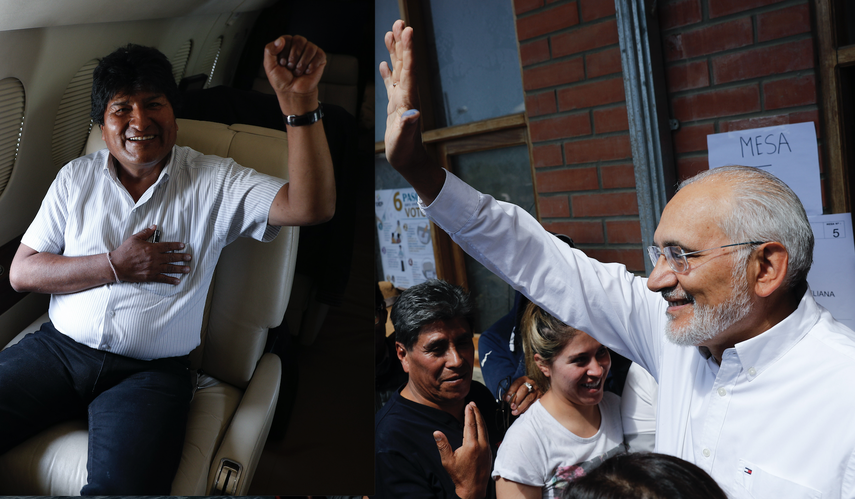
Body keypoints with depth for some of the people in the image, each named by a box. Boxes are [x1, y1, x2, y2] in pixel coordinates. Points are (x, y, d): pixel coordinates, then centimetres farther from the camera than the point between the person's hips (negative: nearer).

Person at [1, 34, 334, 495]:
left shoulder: (214, 182, 0)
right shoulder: (76, 177, 10)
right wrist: (115, 266, -8)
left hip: (150, 372, -3)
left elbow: (311, 206, -16)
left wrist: (298, 98, -25)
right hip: (60, 349, 4)